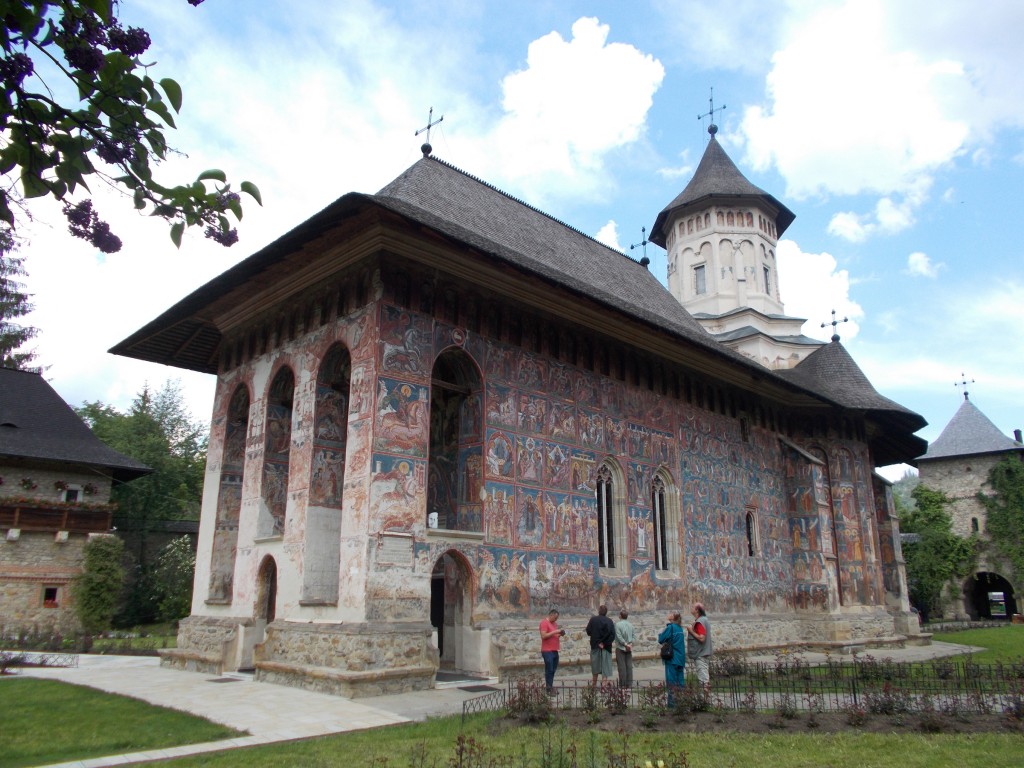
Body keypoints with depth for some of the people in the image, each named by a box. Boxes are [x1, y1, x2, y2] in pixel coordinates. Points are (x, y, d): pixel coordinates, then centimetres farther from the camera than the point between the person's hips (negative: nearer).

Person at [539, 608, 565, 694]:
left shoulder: (554, 623, 16)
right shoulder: (544, 623, -10)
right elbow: (543, 636, -18)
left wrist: (560, 634, 6)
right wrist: (554, 632, -20)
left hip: (555, 650, 8)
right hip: (547, 651, -8)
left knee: (553, 670, 9)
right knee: (549, 670, -6)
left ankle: (550, 686, 15)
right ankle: (549, 689, -3)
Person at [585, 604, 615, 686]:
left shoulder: (593, 619, -6)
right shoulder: (610, 621, -4)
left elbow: (588, 631, -6)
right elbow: (613, 634, -10)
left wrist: (597, 642, 5)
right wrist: (605, 643, -10)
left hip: (595, 645, 0)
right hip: (606, 646, 0)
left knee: (595, 663, 15)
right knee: (605, 663, 5)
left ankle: (594, 681, 26)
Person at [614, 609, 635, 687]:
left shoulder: (617, 624, -10)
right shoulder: (630, 625, 6)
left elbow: (619, 636, -16)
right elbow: (634, 635, 2)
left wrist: (625, 644, -11)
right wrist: (630, 644, -4)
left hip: (620, 648, -4)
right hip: (629, 649, 5)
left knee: (622, 666, -1)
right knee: (629, 666, 8)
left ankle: (622, 684, 1)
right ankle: (629, 684, 9)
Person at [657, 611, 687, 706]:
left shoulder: (670, 627, -12)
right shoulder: (680, 628, 10)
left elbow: (661, 640, -11)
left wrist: (662, 631, 6)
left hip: (672, 658, -7)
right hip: (681, 659, 7)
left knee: (671, 682, -3)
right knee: (679, 681, 10)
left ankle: (672, 703, -3)